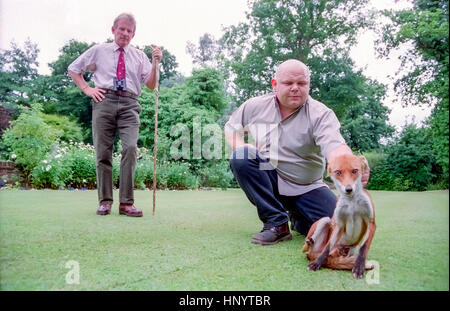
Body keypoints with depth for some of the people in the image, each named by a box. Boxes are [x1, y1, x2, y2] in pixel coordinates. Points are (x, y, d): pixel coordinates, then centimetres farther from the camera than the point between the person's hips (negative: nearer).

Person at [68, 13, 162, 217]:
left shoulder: (139, 56, 19)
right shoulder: (98, 51, 18)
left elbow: (151, 85, 10)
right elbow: (73, 69, 25)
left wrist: (155, 63, -4)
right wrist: (87, 89, 11)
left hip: (129, 104, 0)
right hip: (104, 101, 1)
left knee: (130, 148, -18)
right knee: (103, 152, -3)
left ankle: (126, 203, -15)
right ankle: (105, 201, 6)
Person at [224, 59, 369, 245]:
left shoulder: (321, 114, -11)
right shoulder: (256, 106, -1)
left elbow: (334, 146, -28)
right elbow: (231, 127, 13)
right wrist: (240, 146, -10)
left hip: (306, 188, 0)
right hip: (268, 178, 1)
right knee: (241, 157, -26)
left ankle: (298, 219, 19)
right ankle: (277, 223, -17)